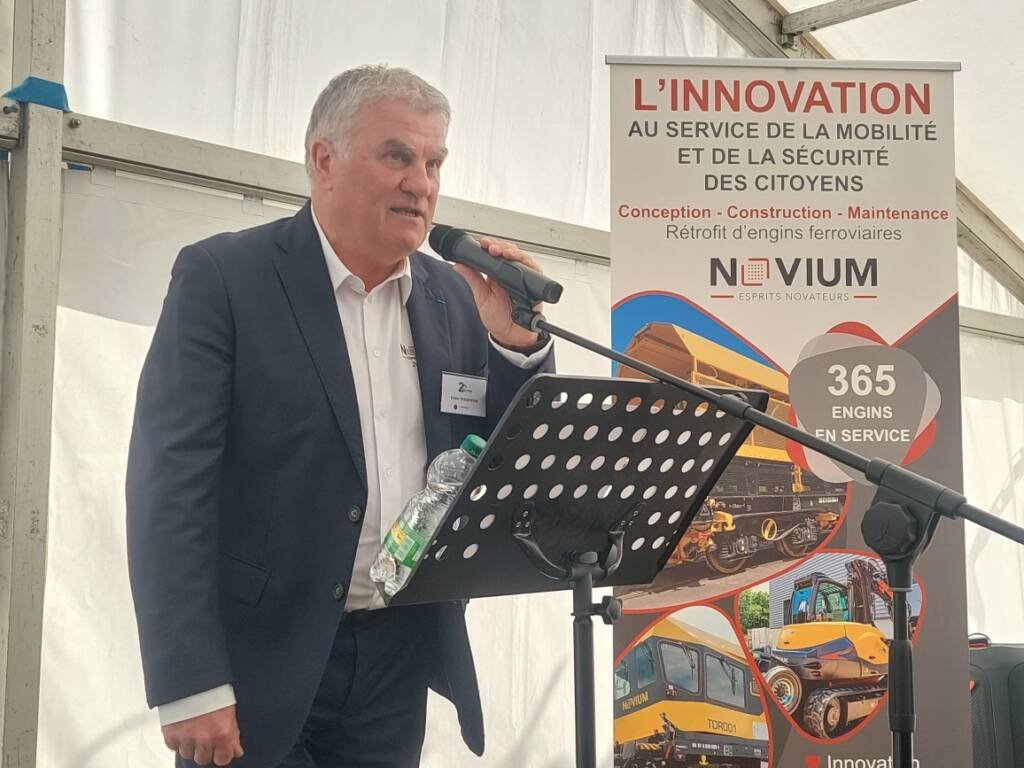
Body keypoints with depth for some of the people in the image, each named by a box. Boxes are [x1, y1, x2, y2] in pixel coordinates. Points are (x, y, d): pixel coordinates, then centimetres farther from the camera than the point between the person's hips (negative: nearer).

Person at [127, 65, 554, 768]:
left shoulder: (453, 297, 6)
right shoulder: (222, 277, -8)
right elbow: (170, 483, -13)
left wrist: (516, 341, -7)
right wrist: (191, 686, -18)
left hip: (400, 659, 5)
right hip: (259, 661, -4)